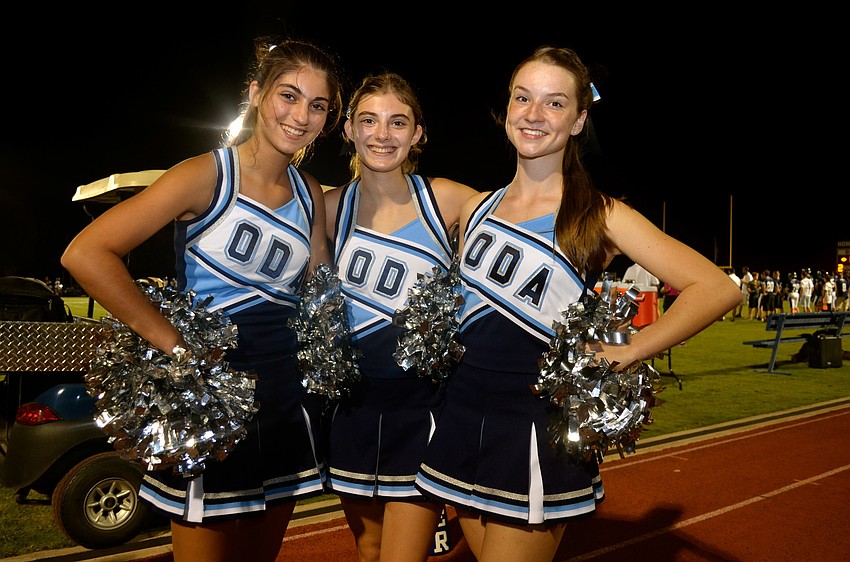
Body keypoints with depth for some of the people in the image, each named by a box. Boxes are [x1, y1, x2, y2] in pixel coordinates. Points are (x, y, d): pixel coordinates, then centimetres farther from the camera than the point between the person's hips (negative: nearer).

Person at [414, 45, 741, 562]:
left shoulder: (599, 217, -6)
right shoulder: (476, 209, 8)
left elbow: (718, 289, -13)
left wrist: (624, 354, -16)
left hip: (539, 426, -4)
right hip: (463, 416, 5)